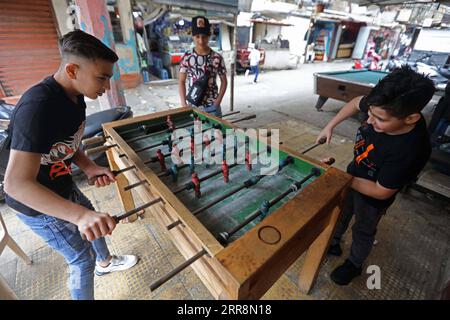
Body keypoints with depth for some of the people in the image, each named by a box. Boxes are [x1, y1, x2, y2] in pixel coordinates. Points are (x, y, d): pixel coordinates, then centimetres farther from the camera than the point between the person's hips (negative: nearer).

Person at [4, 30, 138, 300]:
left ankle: (105, 262, 57)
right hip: (37, 203, -8)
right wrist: (81, 215, -49)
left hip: (62, 187, 8)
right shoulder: (38, 106, -34)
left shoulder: (74, 96, -7)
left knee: (95, 223, 27)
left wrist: (90, 167, -13)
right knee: (83, 260, 7)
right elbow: (17, 184, -37)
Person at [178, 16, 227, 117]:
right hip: (192, 106, 1)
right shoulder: (187, 57, -2)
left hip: (212, 106, 0)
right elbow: (181, 82, 2)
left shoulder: (217, 58, -4)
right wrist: (184, 104, -8)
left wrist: (217, 103, -7)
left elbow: (224, 81, 3)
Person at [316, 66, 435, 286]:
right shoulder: (386, 111, -24)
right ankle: (333, 244, 55)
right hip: (353, 176, 6)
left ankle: (354, 264, 51)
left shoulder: (410, 151, -39)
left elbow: (381, 192, -28)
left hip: (372, 197, -6)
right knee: (339, 214, 26)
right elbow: (356, 103, -2)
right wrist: (330, 126, -10)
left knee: (363, 231, 21)